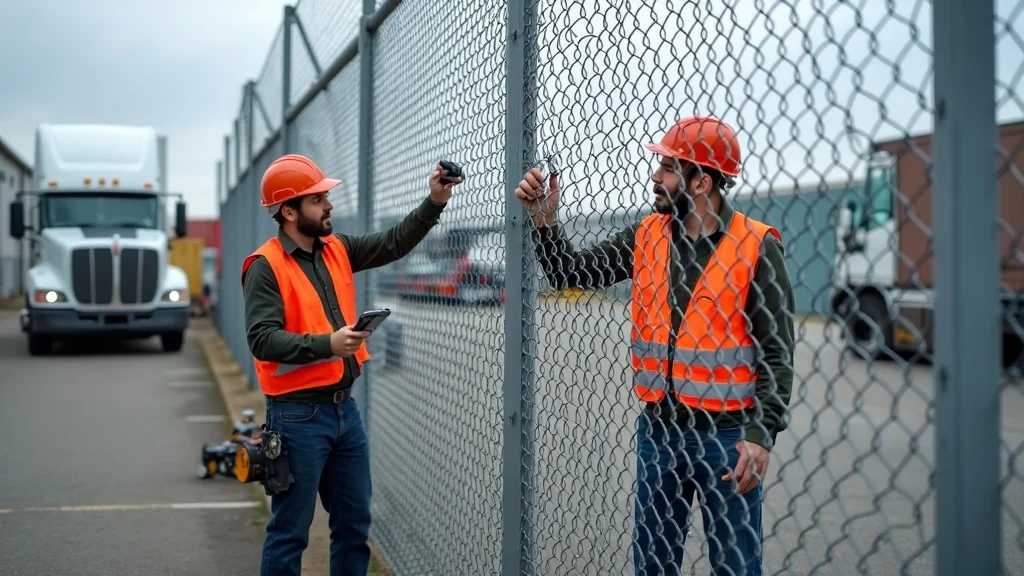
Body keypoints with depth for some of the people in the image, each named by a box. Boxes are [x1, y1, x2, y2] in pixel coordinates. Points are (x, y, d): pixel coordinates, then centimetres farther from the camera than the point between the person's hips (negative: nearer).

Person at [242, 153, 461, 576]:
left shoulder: (337, 249, 8)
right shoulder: (266, 266, -13)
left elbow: (393, 244, 9)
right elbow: (262, 339, -21)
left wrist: (434, 203, -4)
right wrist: (328, 343, -30)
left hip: (345, 408, 8)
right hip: (298, 416, -7)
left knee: (354, 524, 16)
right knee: (290, 531, 2)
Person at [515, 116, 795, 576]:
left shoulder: (756, 246, -10)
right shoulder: (645, 237, 4)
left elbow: (777, 353, -10)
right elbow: (571, 272, 10)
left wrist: (762, 434, -18)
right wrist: (544, 221, -5)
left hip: (727, 434, -5)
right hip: (657, 427, 5)